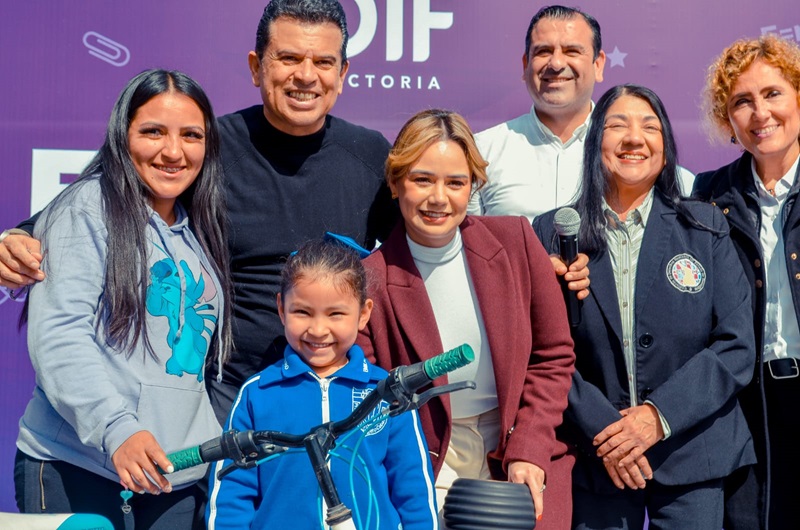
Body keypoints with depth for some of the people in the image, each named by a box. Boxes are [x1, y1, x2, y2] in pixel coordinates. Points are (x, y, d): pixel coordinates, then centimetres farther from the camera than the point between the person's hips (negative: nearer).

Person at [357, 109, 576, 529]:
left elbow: (553, 357, 5)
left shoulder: (515, 240, -2)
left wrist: (528, 452, -5)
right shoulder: (371, 280, -10)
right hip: (426, 470, -2)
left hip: (523, 464, 2)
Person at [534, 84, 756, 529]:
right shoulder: (553, 232, 3)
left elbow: (737, 346, -2)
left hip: (692, 457, 1)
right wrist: (598, 426, -13)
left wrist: (659, 415, -13)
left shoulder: (707, 229, 4)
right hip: (595, 457, 0)